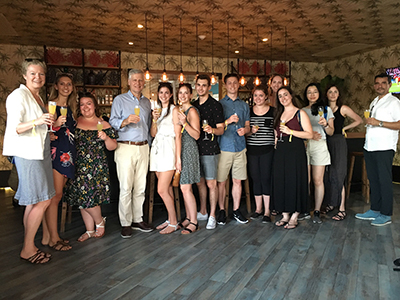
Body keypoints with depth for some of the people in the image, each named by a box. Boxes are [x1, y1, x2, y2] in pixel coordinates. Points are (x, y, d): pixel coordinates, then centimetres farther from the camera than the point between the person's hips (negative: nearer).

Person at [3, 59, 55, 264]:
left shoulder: (37, 97, 17)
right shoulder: (19, 96, -9)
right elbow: (13, 129, -18)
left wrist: (50, 124, 9)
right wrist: (37, 121, -31)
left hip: (40, 152, 9)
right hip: (27, 153, -9)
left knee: (34, 202, 10)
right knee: (43, 201, -8)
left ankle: (29, 247, 19)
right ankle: (28, 249, 5)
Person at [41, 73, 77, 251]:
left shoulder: (70, 108, 18)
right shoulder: (50, 105, -3)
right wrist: (55, 124, -27)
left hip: (68, 154, 7)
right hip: (54, 152, -7)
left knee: (54, 195, 8)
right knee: (55, 195, -7)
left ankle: (47, 236, 15)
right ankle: (53, 238, 2)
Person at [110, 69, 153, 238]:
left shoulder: (147, 102, 19)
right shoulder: (120, 100, 6)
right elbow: (112, 123, -2)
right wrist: (126, 121, -21)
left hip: (143, 148, 4)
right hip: (126, 148, -4)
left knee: (140, 187, 6)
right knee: (126, 187, -5)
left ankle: (137, 220, 16)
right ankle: (125, 223, 5)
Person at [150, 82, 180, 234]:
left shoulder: (174, 110, -3)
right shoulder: (157, 110, 17)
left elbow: (178, 135, -8)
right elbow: (153, 133, 13)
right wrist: (154, 120, -5)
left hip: (168, 149, -7)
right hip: (157, 149, 7)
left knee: (162, 190, -9)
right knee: (167, 188, 12)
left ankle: (174, 223, 4)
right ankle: (170, 219, 22)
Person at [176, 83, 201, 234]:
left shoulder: (192, 111, -8)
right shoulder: (179, 110, 17)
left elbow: (196, 135, -14)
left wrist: (184, 123, -24)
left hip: (189, 150, -8)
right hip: (180, 150, 8)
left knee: (186, 188, -8)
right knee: (184, 187, 10)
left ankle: (194, 222, 3)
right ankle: (188, 218, 21)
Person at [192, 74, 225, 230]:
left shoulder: (215, 105, -5)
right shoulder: (193, 105, 14)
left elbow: (221, 129, -8)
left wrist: (212, 130, -27)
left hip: (210, 149, -6)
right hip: (196, 148, 6)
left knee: (211, 183, -1)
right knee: (199, 182, 14)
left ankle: (212, 216, 12)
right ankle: (202, 212, 28)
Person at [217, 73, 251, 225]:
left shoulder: (244, 105, 16)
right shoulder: (219, 104, 5)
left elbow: (248, 126, 18)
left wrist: (244, 130, -4)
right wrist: (228, 121, -16)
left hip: (240, 147, 3)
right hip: (224, 147, -3)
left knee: (237, 181, 7)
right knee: (221, 181, 0)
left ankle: (236, 210, 19)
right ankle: (222, 211, 12)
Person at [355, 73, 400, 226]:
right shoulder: (373, 103, 20)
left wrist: (379, 123, -20)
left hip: (384, 148, -7)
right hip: (370, 147, 8)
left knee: (384, 181, -3)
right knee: (373, 180, 12)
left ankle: (386, 215, 6)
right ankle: (374, 210, 21)